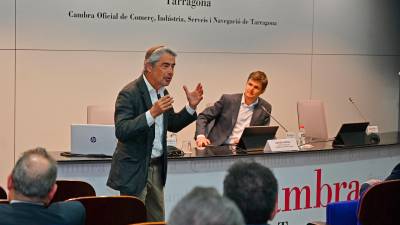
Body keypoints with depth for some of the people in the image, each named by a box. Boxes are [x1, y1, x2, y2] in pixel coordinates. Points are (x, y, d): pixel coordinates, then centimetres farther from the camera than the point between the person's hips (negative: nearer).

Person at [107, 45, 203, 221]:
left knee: (157, 219, 12)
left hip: (157, 167, 8)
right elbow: (121, 131, -26)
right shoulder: (129, 94, -17)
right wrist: (152, 113, -35)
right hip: (134, 170, -8)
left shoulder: (163, 92, 8)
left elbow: (172, 125, 19)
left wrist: (191, 107, 3)